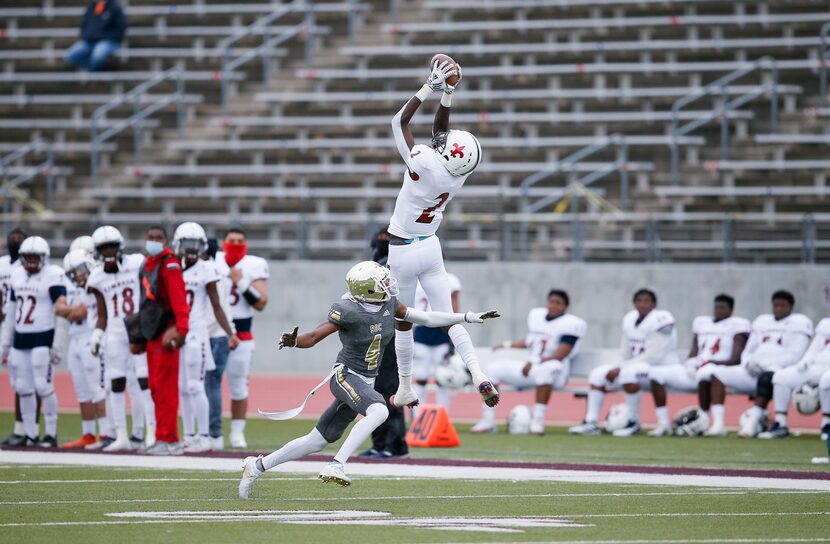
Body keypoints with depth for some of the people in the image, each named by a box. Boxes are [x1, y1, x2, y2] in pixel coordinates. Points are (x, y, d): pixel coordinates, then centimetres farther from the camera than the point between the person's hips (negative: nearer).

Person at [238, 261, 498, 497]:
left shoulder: (388, 304, -1)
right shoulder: (348, 312, -21)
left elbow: (426, 318, 6)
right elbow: (314, 336, -18)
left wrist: (470, 317, 4)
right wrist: (293, 341, -40)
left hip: (365, 381, 7)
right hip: (345, 376, -7)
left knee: (317, 441, 11)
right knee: (379, 410, -33)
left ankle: (257, 465, 25)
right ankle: (336, 465, -32)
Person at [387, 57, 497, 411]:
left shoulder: (425, 164, -26)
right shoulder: (457, 176, -9)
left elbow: (400, 122, -15)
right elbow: (440, 130, 7)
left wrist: (432, 87, -15)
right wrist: (447, 94, 0)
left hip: (403, 250, -5)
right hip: (430, 247, 5)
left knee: (403, 321, 8)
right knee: (448, 316, 6)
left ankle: (405, 389, 18)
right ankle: (478, 375, -12)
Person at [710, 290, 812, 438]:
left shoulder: (799, 323, 4)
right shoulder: (762, 321, 23)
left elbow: (794, 356, -7)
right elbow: (748, 351, 23)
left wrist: (764, 364, -15)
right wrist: (749, 363, -3)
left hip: (780, 370, -7)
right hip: (755, 371, 7)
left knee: (767, 377, -42)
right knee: (718, 373, -10)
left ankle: (752, 421, -50)